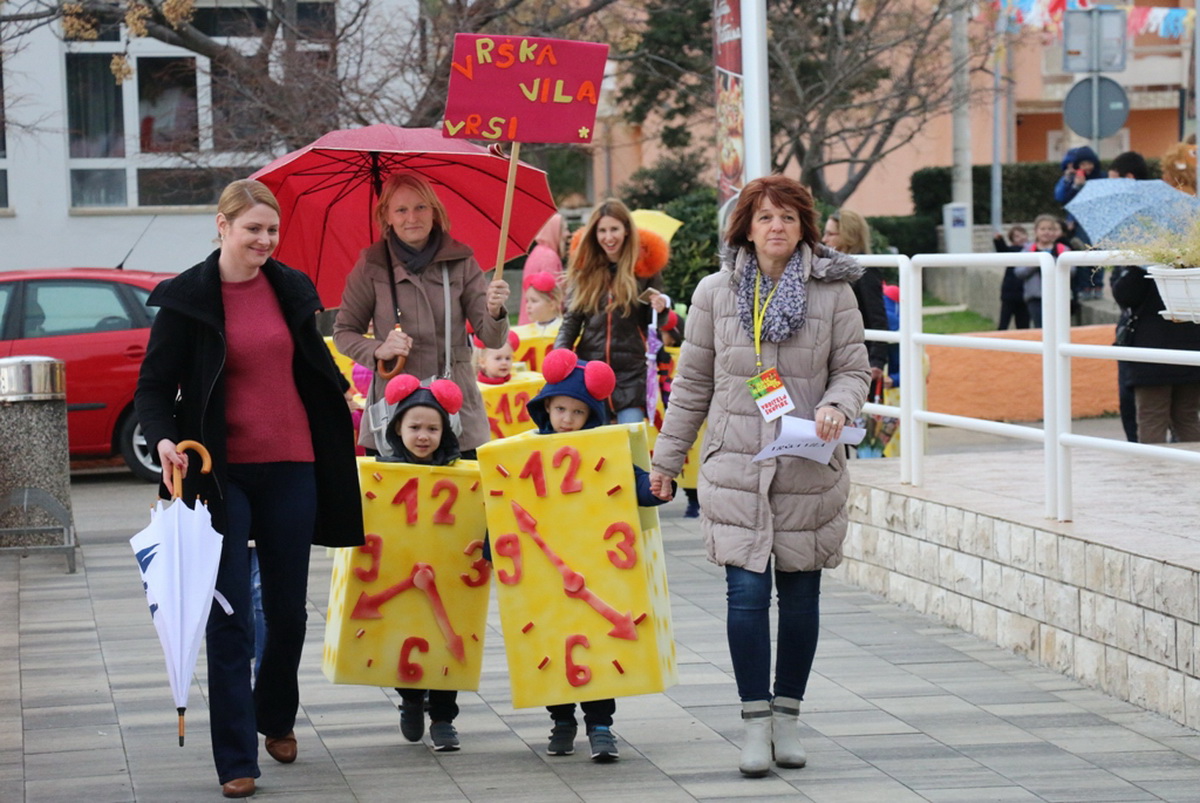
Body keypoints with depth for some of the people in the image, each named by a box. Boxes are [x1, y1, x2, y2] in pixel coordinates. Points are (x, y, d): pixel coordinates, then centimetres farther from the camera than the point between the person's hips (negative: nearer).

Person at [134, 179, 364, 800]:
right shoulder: (187, 299, -4)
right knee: (230, 614, -6)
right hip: (223, 472, -4)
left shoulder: (291, 288, 7)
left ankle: (277, 719, 35)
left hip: (292, 467, 4)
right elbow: (154, 385, -3)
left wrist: (338, 437, 18)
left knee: (288, 607, 11)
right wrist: (163, 439, -21)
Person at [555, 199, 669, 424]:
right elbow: (571, 321, 11)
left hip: (631, 373, -2)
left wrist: (659, 309, -13)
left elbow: (652, 325, 8)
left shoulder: (644, 268, 2)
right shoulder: (583, 271, 8)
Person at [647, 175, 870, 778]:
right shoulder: (715, 293, 4)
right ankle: (755, 721, 2)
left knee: (800, 593, 7)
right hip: (735, 465, 0)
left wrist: (836, 406, -17)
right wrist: (665, 459, 13)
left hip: (810, 467, 0)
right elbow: (693, 383, 10)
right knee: (747, 593, -6)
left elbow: (854, 368, 5)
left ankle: (787, 715, 20)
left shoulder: (833, 292, 1)